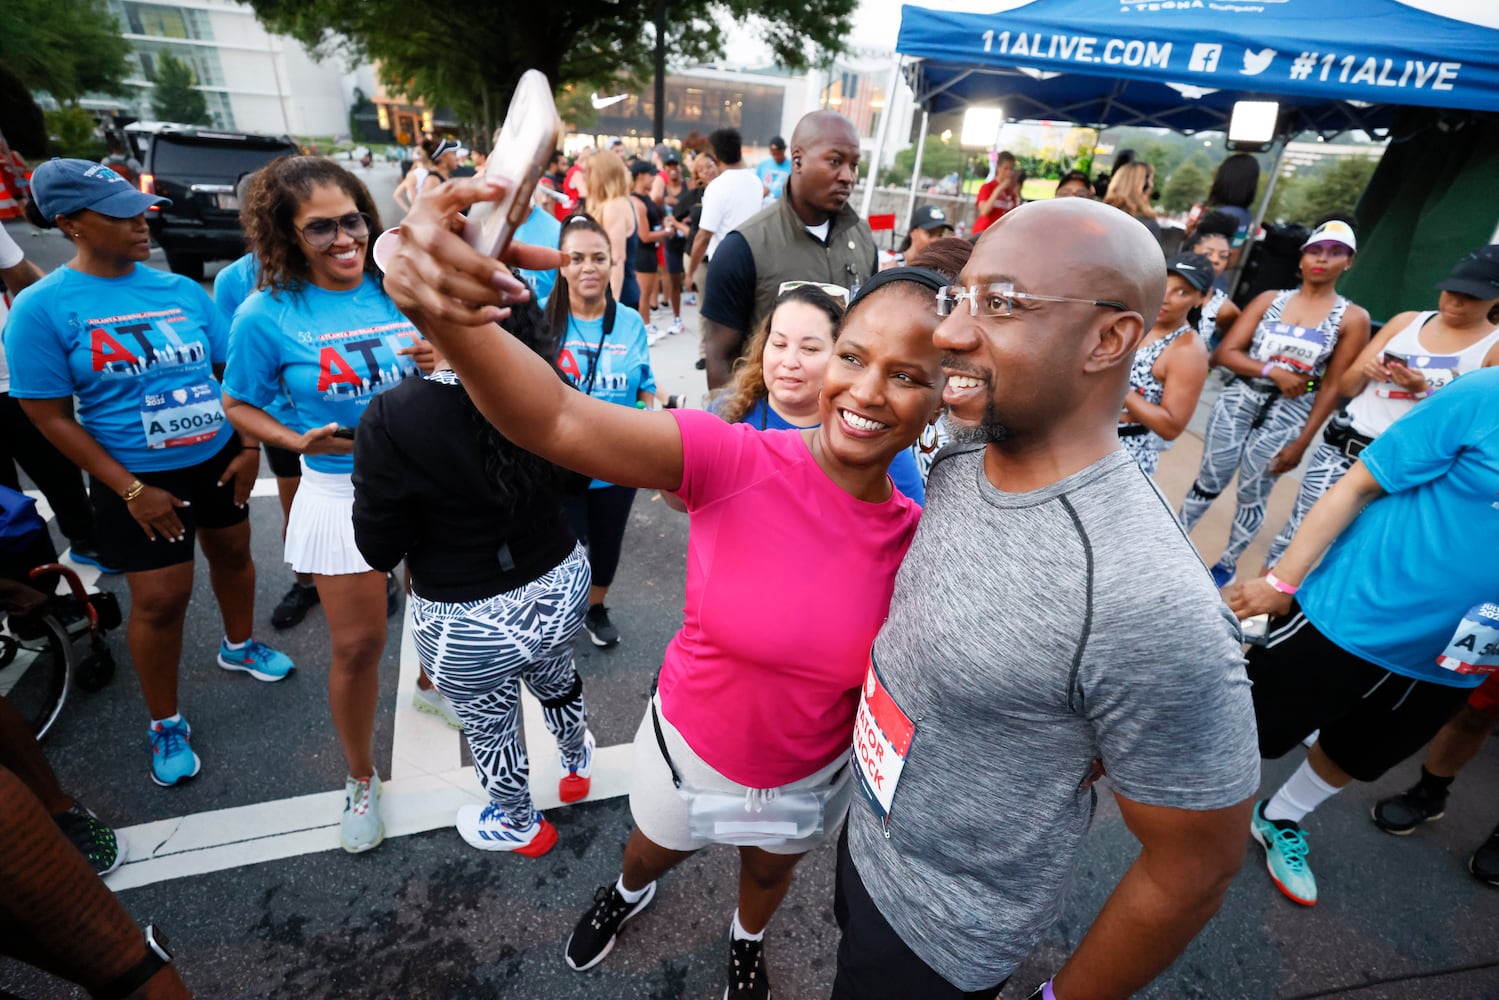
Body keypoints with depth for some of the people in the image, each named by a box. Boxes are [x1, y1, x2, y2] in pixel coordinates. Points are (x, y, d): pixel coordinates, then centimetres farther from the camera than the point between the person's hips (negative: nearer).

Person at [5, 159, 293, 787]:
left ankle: (239, 645, 47)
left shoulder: (181, 289, -1)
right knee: (161, 599, 1)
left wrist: (249, 447, -5)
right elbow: (50, 416, -10)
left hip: (217, 459, 4)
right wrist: (131, 490, -15)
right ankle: (165, 725, 22)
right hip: (138, 479, -4)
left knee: (232, 553, 19)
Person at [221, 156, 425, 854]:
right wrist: (301, 441, -17)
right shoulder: (269, 313, -10)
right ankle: (361, 779, 31)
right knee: (357, 645, 7)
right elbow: (239, 405, 1)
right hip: (342, 493, -2)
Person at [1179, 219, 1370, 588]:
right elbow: (1224, 353, -4)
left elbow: (1333, 388, -3)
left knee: (1253, 495, 7)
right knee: (1209, 481, 7)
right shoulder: (1269, 300, 3)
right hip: (1237, 403, 1)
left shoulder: (1353, 318, -2)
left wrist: (1302, 443, -6)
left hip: (1288, 417, -1)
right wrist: (1273, 372, -18)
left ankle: (1227, 564, 25)